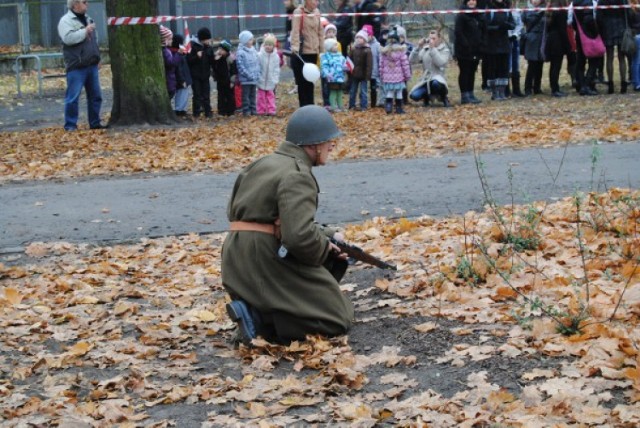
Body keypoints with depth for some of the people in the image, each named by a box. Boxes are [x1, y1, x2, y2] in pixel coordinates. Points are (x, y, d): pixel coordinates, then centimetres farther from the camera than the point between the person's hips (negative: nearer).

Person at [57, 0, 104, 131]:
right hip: (76, 67, -8)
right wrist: (85, 31, -18)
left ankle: (95, 123, 19)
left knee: (95, 96, 9)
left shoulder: (87, 19, 18)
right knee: (73, 97, -6)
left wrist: (96, 55, 18)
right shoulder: (66, 20, -8)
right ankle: (70, 125, 0)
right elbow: (68, 38, -25)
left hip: (92, 65, 8)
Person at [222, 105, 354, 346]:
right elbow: (300, 237, -26)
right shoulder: (297, 176, -14)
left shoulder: (264, 164, 16)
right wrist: (325, 246, -6)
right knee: (338, 319, 3)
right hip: (267, 266, -9)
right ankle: (260, 318, -11)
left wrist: (327, 235, 12)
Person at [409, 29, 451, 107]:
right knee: (414, 95, -23)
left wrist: (433, 48, -21)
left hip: (437, 78, -3)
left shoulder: (445, 50, 2)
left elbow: (440, 63, -19)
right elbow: (411, 60, 0)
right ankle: (426, 96, 14)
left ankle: (444, 97, -7)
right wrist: (419, 47, -11)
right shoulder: (425, 49, 10)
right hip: (425, 79, 4)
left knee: (436, 83, -42)